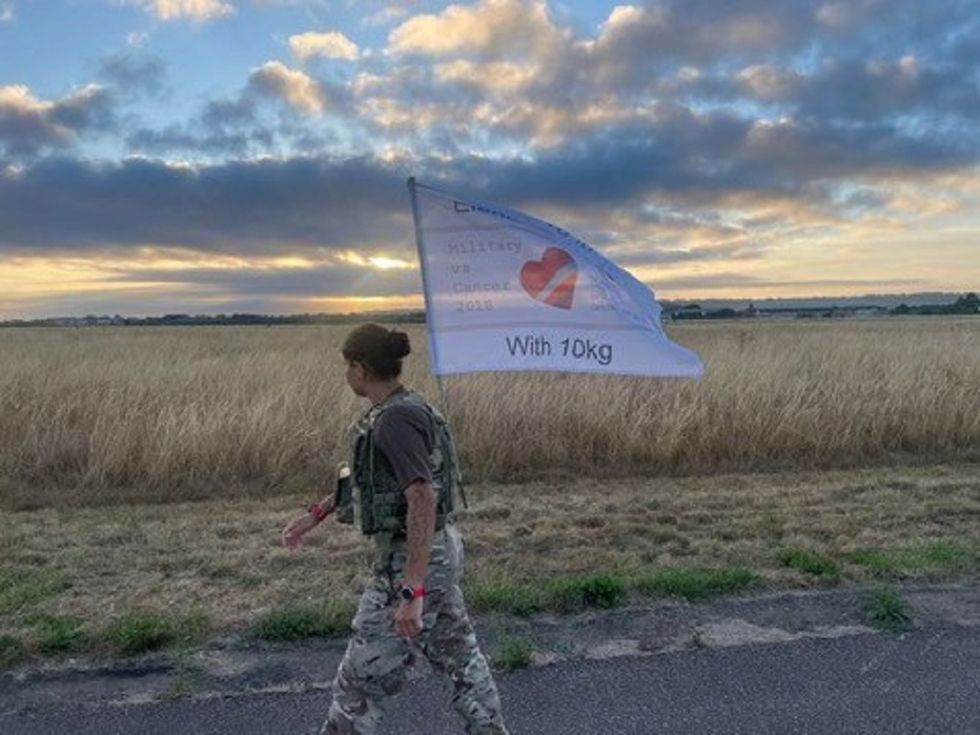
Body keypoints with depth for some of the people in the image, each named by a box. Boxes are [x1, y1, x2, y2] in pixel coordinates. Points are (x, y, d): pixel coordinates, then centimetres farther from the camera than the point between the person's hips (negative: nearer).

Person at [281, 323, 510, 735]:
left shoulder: (395, 420, -23)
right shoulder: (401, 410, 8)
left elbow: (424, 500, -31)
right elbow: (365, 475, 21)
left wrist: (411, 592, -31)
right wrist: (316, 515, 25)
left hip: (415, 562, -10)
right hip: (437, 551, 10)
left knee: (363, 674, 8)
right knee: (458, 656, 22)